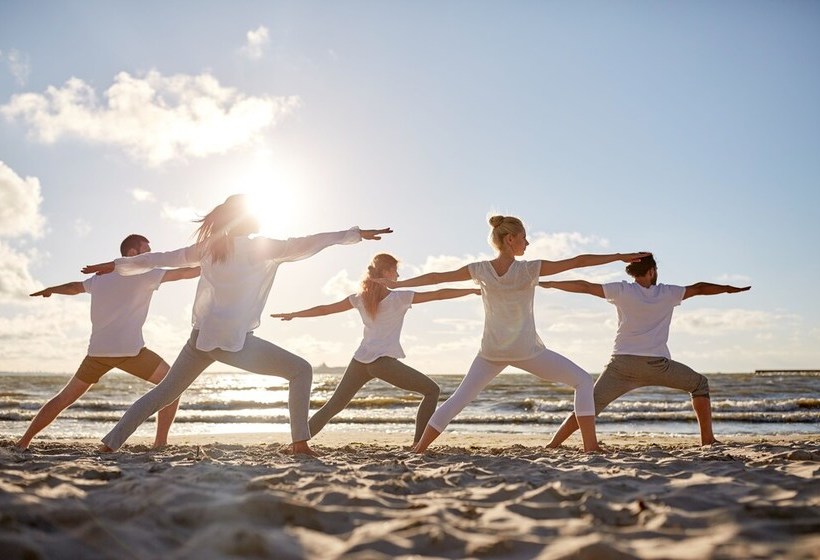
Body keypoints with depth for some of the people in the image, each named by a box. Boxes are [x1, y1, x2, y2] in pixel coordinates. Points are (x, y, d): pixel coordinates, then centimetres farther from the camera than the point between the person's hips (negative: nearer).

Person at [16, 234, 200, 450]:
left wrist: (50, 290, 55)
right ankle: (160, 443, -1)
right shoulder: (143, 274, 1)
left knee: (65, 397, 21)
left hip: (97, 351, 6)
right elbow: (184, 272, -2)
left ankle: (23, 442, 21)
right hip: (129, 350, -6)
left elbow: (75, 287, 36)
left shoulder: (101, 277, 19)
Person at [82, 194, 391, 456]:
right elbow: (304, 245, -6)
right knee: (301, 370, 1)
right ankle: (300, 442, -6)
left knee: (163, 393, 20)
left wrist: (116, 265, 30)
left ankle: (110, 443, 21)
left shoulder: (209, 246, 12)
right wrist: (357, 233, -3)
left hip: (201, 337, 6)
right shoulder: (258, 247, -3)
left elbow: (160, 259, 18)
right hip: (234, 341, -6)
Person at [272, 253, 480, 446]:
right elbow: (438, 294, 0)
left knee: (332, 406, 16)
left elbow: (324, 309, 16)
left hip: (360, 361, 6)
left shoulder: (360, 298, 13)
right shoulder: (400, 298, 0)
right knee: (432, 390, 5)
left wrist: (293, 314, 29)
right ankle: (418, 443, -2)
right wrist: (472, 290, 6)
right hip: (383, 361, -5)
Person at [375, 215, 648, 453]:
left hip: (491, 351, 4)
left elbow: (435, 277, 6)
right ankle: (591, 447, 1)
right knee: (583, 381, 9)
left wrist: (397, 283, 18)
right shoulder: (530, 269, -11)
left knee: (457, 400, 14)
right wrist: (620, 256, -3)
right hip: (526, 351, -3)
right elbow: (578, 261, -9)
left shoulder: (480, 270, -2)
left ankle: (418, 451, 13)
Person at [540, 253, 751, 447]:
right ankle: (707, 439, 18)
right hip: (657, 365, 0)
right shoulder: (667, 293, 9)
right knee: (700, 385, 23)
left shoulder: (622, 290, 6)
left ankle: (552, 445, -7)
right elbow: (699, 288, 18)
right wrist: (730, 289, 33)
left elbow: (584, 286, 4)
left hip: (622, 364, 1)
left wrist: (549, 284, 11)